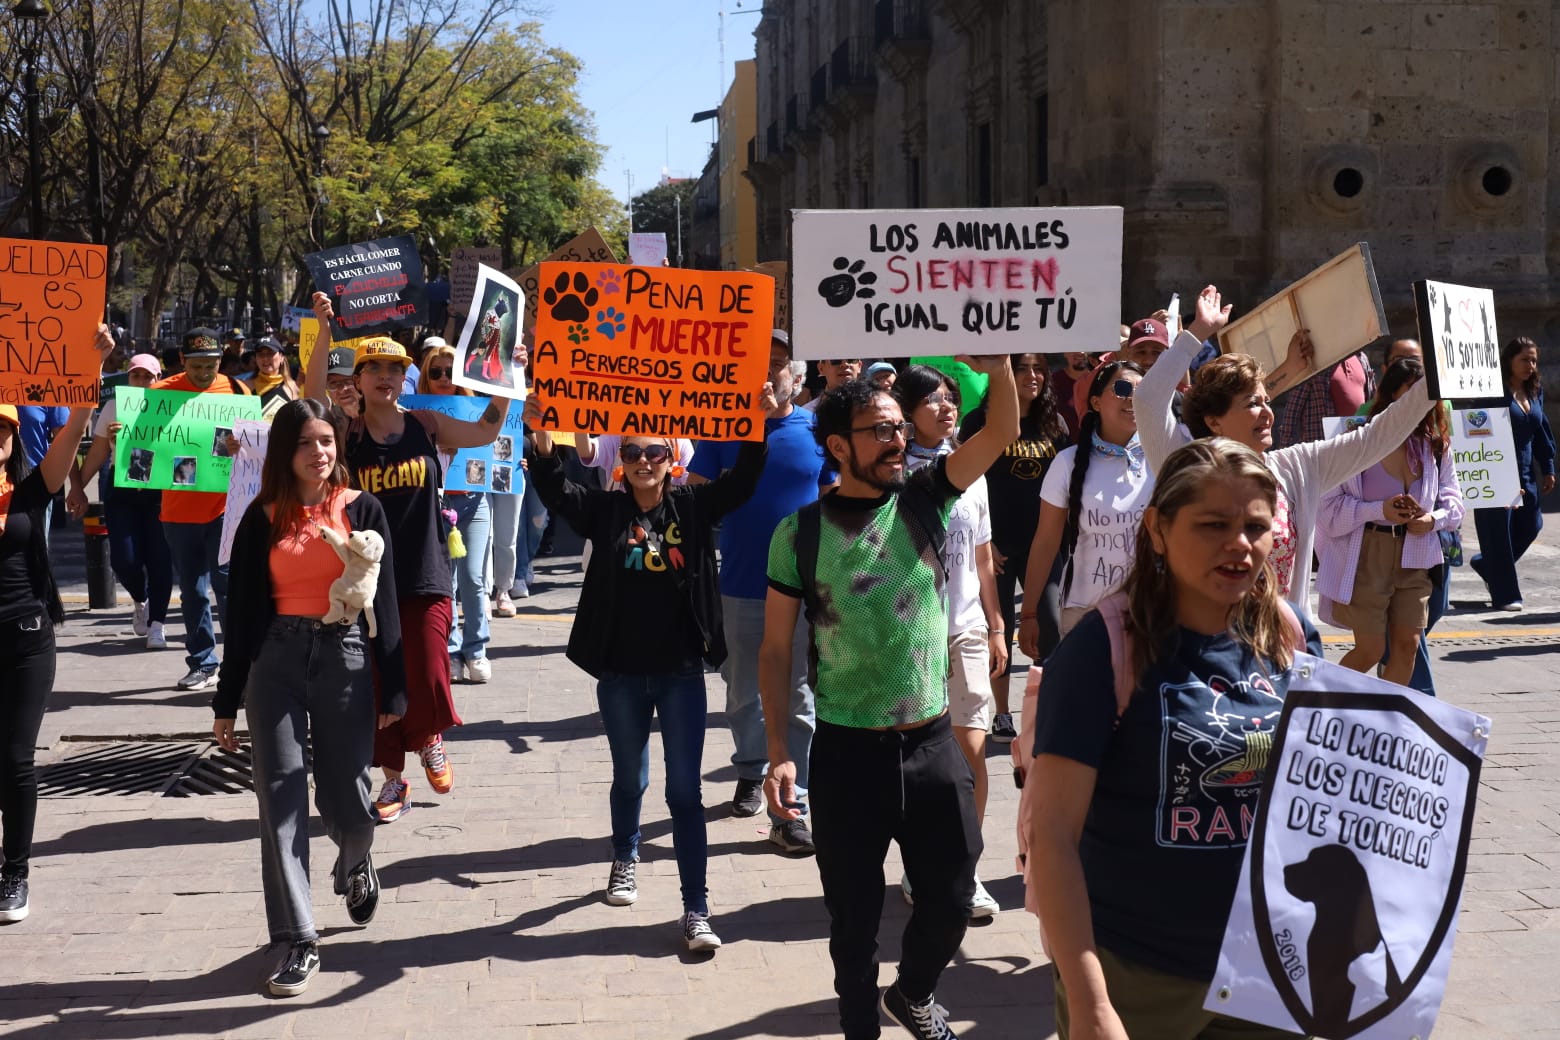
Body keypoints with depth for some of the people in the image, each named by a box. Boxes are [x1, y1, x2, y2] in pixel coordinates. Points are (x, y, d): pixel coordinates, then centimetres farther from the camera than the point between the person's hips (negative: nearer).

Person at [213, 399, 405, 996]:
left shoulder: (362, 510, 2)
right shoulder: (263, 517, 5)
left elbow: (384, 602, 2)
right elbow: (244, 611, 6)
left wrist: (392, 690, 0)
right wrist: (226, 701, 6)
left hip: (345, 656, -1)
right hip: (275, 660, 1)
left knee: (345, 800, 5)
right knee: (281, 801, -4)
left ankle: (354, 863, 42)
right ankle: (298, 943, 1)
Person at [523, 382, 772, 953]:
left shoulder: (693, 507, -1)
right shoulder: (604, 510, -1)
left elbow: (742, 480, -12)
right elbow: (555, 490, -13)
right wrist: (541, 436, -29)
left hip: (681, 670, -1)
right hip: (621, 672, 1)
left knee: (685, 789, -2)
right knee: (629, 778, 19)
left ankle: (696, 909, 0)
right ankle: (624, 861, 46)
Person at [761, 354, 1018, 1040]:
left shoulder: (924, 500, 0)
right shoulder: (801, 532, -6)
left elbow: (1002, 434, -13)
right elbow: (776, 649, -2)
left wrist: (998, 364, -32)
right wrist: (778, 753, -7)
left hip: (933, 743, 2)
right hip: (845, 751, -2)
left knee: (950, 901, 12)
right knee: (854, 915, 9)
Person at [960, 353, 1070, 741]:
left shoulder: (1053, 422, 8)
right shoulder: (981, 421, -3)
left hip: (1042, 542, 3)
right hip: (997, 544, -3)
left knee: (1050, 625, -4)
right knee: (1000, 627, 4)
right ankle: (1002, 714, 13)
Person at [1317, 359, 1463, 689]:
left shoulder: (1435, 445, 2)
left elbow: (1453, 500, 10)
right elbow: (1332, 504, -11)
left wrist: (1434, 519, -11)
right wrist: (1380, 510, -22)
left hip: (1414, 555, 5)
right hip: (1367, 553, -5)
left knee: (1407, 644, 4)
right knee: (1370, 649, 0)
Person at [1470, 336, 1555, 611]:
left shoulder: (1534, 392, 11)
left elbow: (1542, 432, 18)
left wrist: (1548, 468, 16)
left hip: (1525, 473, 8)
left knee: (1531, 524, 9)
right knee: (1499, 530, -3)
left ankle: (1487, 565, 31)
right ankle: (1504, 594, 5)